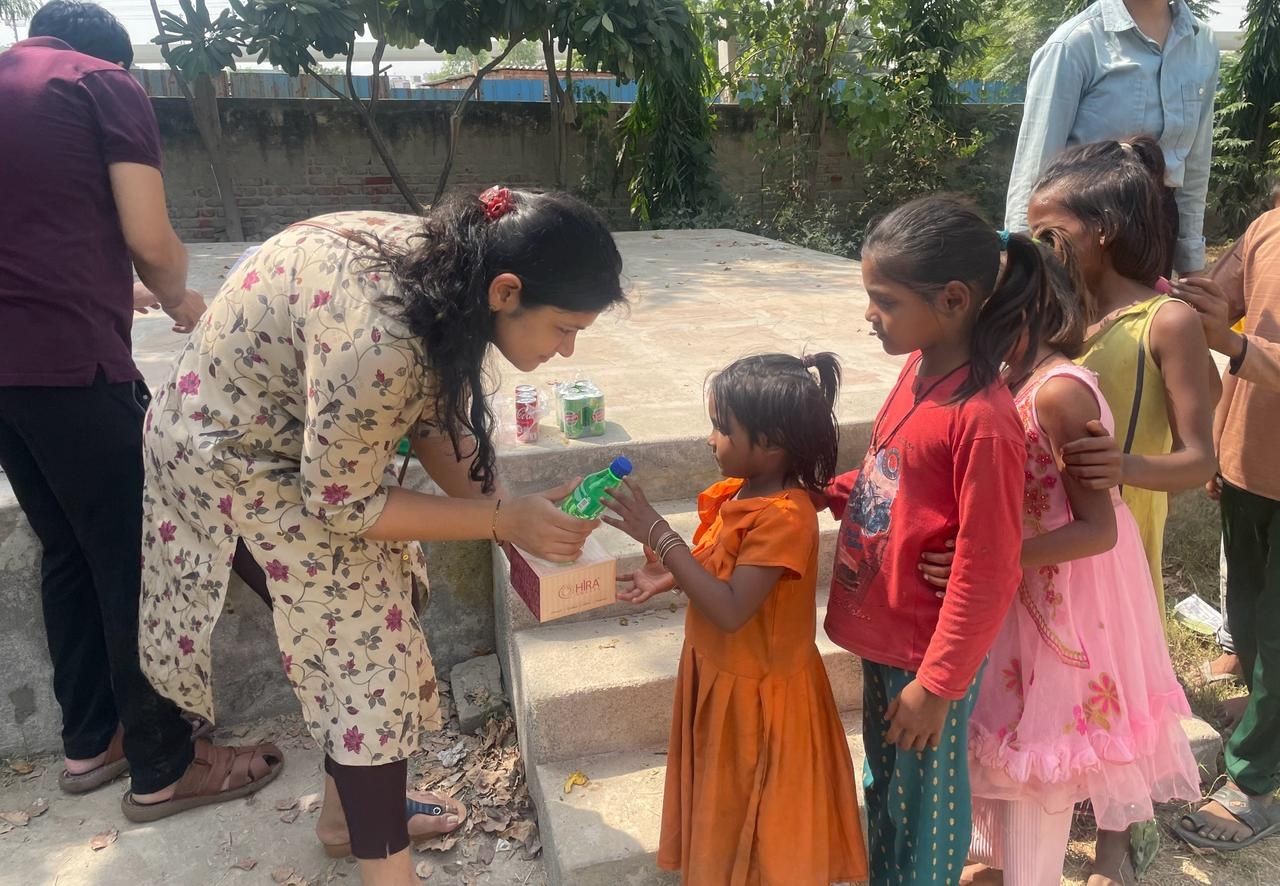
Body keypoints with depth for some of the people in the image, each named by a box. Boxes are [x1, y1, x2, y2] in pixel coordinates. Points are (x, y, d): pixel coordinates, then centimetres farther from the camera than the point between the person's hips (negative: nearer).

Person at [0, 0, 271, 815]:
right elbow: (150, 239, -8)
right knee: (133, 563, 1)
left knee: (69, 555, 16)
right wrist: (181, 302, 11)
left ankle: (91, 741, 27)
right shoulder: (105, 84, 2)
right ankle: (164, 764, 12)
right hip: (70, 362, -7)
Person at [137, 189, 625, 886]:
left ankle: (352, 812, 35)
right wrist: (505, 520, -24)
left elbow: (439, 423, -2)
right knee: (363, 646, -4)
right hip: (230, 461, -8)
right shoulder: (375, 339, -39)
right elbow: (340, 503, -25)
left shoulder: (448, 268, -13)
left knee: (364, 625, 14)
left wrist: (517, 514, -10)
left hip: (304, 445, 8)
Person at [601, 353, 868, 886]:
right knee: (725, 810, 27)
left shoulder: (785, 516, -29)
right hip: (720, 676, 8)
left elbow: (731, 609, -34)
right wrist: (671, 577, -3)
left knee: (762, 836, 14)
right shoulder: (742, 490, -2)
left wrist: (658, 535, -33)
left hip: (757, 695, -8)